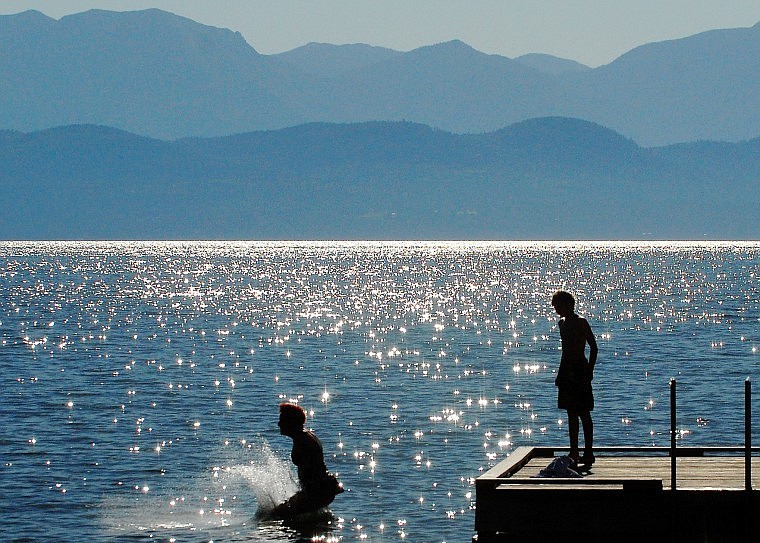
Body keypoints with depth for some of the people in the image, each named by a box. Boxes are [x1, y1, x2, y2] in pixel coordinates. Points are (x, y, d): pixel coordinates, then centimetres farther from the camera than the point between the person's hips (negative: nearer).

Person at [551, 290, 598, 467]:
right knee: (571, 413, 9)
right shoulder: (563, 323, 13)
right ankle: (574, 453, 13)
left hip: (579, 371, -8)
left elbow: (594, 348, -9)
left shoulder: (581, 323, -10)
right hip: (567, 371, 8)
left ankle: (588, 452, -3)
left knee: (583, 413, -5)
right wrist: (560, 374, 20)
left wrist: (589, 371, -13)